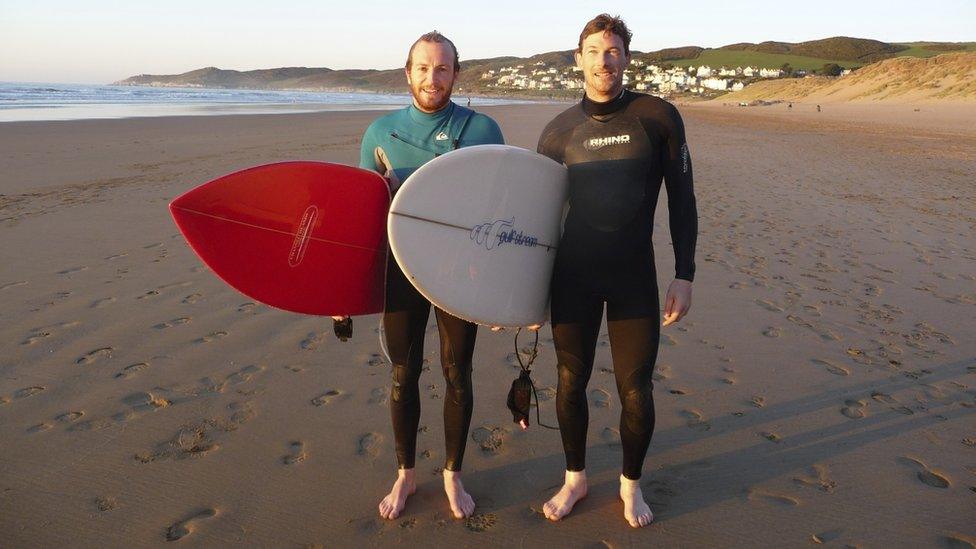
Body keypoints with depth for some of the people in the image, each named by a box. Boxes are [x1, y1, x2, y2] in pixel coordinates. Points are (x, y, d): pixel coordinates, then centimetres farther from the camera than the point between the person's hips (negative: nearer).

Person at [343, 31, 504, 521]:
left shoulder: (483, 129, -1)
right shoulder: (381, 131, 3)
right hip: (402, 269, 1)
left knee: (457, 374, 10)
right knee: (403, 374, 10)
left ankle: (453, 475, 29)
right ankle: (405, 475, 30)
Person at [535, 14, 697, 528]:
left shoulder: (659, 117, -1)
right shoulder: (558, 130, 4)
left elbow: (681, 200, 1)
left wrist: (684, 275, -4)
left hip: (634, 275, -1)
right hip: (571, 276, 2)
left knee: (636, 390, 3)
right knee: (570, 382, 9)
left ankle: (631, 483, 28)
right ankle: (575, 477, 32)